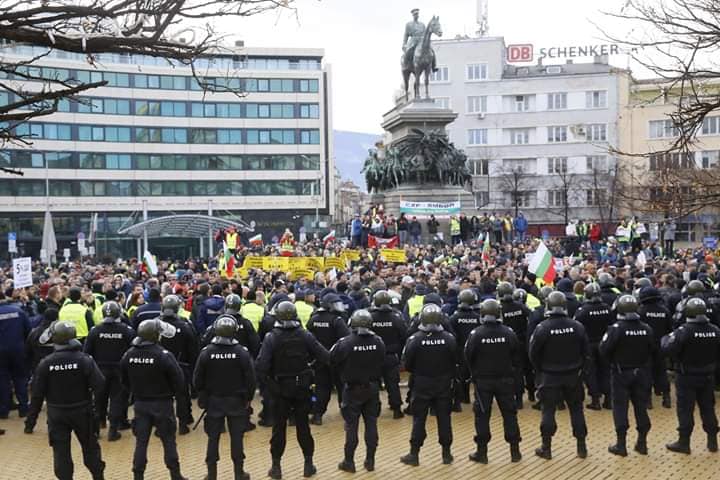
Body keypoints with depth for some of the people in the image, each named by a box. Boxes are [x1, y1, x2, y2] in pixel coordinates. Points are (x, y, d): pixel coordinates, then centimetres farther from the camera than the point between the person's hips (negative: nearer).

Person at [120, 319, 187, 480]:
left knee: (141, 441, 11)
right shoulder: (164, 355, -20)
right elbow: (179, 380, -15)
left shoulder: (129, 355, -3)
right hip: (162, 404, -4)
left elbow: (124, 381, 9)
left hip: (140, 404, 4)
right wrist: (174, 393, 5)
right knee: (168, 441, 7)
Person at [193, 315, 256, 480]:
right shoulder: (242, 352, -13)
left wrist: (203, 397, 12)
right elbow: (251, 379, -10)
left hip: (214, 401, 1)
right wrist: (248, 398, 5)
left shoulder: (206, 352, -10)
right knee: (236, 437, 8)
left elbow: (197, 380, -4)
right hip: (236, 401, -1)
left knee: (213, 438, 10)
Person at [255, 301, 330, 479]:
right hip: (302, 388, 2)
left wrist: (269, 380, -4)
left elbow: (261, 367, -23)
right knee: (303, 425, 12)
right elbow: (325, 357, -12)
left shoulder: (271, 338, -16)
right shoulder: (305, 336, -10)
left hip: (280, 389, -2)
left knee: (279, 427, 9)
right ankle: (308, 464, 18)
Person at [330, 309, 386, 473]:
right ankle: (370, 460, 17)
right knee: (371, 423, 11)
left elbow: (332, 361, -8)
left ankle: (349, 461, 11)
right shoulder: (378, 341, -8)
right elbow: (382, 364, 1)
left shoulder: (345, 342, -19)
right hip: (373, 387, 3)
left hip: (353, 389, -3)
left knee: (351, 425, 5)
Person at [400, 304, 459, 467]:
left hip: (422, 385, -1)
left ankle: (414, 454, 10)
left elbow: (407, 363, -9)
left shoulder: (414, 339, -15)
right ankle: (446, 453, 17)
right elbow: (456, 361, -4)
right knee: (444, 418, 10)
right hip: (444, 385, 2)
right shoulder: (449, 338, -10)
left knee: (419, 420, 6)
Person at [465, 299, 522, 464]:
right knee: (509, 413, 11)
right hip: (506, 380, 2)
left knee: (482, 415, 6)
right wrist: (513, 372, 13)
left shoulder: (476, 333, -12)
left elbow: (468, 356, -6)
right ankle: (515, 450, 13)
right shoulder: (509, 332, -6)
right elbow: (518, 356, 0)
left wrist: (474, 374, 9)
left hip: (483, 380, -2)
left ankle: (482, 452, 9)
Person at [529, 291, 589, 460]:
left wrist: (541, 371, 7)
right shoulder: (577, 326, -6)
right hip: (573, 375, 3)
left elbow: (533, 354, -8)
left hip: (550, 376, -2)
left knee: (548, 410, 5)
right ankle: (581, 446, 16)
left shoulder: (542, 328, -15)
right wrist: (578, 367, 15)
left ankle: (546, 448, 9)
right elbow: (586, 351, 2)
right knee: (576, 409, 13)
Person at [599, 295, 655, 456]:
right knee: (641, 407, 12)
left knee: (620, 408, 2)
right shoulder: (646, 329, -3)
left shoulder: (616, 328, -17)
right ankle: (642, 443, 18)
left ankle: (621, 444, 4)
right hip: (641, 373, 4)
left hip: (621, 373, -4)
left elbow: (604, 350, -17)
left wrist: (613, 361, 2)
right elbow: (652, 350, 5)